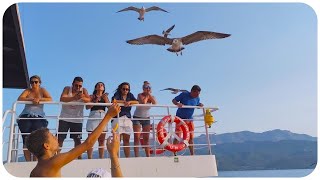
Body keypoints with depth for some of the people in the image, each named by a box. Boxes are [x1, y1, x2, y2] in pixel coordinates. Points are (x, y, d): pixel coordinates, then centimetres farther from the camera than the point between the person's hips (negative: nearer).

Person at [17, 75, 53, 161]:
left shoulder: (42, 90, 13)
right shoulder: (27, 91, 15)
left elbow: (50, 99, -2)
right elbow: (19, 99, -1)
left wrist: (39, 99, -13)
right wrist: (31, 99, -11)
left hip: (39, 117, -1)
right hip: (25, 117, 1)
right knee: (26, 140, -9)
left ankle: (35, 160, -11)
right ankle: (28, 161, -8)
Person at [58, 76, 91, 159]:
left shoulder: (84, 90, -2)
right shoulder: (67, 89, -7)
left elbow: (89, 100, -16)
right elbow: (62, 99, -23)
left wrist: (83, 98, -39)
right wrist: (74, 97, -40)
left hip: (77, 119, 1)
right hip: (64, 118, -1)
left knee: (77, 139, 7)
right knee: (60, 138, -2)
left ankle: (79, 157, 17)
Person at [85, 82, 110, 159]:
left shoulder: (105, 97, 18)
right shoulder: (92, 96, 11)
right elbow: (87, 107, -3)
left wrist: (105, 99, -9)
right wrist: (96, 100, -11)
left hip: (103, 117, 3)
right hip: (93, 117, -2)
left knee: (101, 140, 1)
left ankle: (101, 158, 4)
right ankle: (89, 158, -6)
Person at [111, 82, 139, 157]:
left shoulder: (130, 95, 16)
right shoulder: (117, 94, 6)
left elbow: (137, 102, 1)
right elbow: (114, 100, -15)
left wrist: (129, 102, -16)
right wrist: (124, 102, -8)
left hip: (127, 119, 4)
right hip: (118, 118, -3)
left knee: (126, 140, 3)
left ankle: (128, 157, 5)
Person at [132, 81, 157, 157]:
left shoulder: (152, 97, 2)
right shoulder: (140, 95, -10)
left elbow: (155, 103, -19)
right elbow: (143, 102, -29)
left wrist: (150, 95, -15)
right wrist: (147, 95, -14)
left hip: (146, 118, 4)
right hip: (137, 118, -4)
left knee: (146, 138, 3)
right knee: (137, 137, -8)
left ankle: (148, 156, 4)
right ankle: (136, 156, -7)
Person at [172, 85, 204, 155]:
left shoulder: (197, 98, 1)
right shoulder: (184, 94, -13)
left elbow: (198, 104, 19)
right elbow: (173, 100, -9)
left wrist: (200, 105, -5)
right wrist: (177, 103, -31)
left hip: (189, 119, 5)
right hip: (180, 118, -5)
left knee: (191, 137, 9)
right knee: (177, 136, -9)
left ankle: (192, 154, 18)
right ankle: (174, 153, -2)